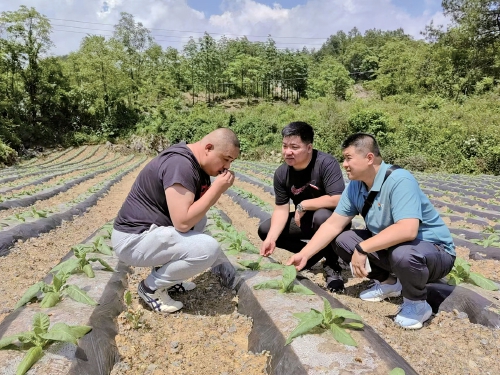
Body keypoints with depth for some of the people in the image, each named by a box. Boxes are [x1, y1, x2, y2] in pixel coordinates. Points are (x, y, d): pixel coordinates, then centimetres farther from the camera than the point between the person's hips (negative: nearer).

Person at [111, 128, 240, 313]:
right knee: (208, 249, -20)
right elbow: (183, 222, -27)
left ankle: (165, 276, 16)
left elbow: (199, 207, 12)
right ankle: (152, 286, 1)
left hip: (148, 229, 10)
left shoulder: (197, 163, 8)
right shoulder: (180, 164, -23)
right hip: (134, 239, -10)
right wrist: (217, 188, -20)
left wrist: (219, 188, -5)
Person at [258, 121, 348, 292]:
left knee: (322, 216, -39)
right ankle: (313, 254, 3)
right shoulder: (281, 173, -11)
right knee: (265, 230, -5)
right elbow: (281, 209, -10)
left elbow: (337, 200, -35)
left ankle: (332, 265, -13)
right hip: (306, 220, 6)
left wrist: (303, 205, -24)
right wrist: (271, 239, -24)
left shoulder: (326, 163, -27)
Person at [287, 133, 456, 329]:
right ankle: (388, 282, 15)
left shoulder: (399, 180, -28)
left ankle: (417, 303, -6)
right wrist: (304, 255, -8)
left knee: (403, 254, -38)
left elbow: (407, 230, -40)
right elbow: (333, 225, -4)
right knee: (343, 241, -4)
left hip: (434, 250, -7)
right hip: (391, 245, 7)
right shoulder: (355, 186, -6)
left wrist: (362, 248, -36)